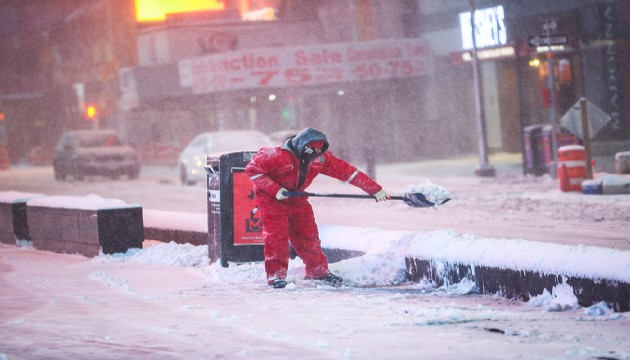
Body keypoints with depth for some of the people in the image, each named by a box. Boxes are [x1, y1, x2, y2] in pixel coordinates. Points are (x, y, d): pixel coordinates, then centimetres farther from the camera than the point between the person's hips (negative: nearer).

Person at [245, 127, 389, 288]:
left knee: (308, 234, 5)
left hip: (297, 199, 5)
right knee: (277, 234, -13)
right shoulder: (279, 156, -31)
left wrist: (375, 189, -14)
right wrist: (275, 189, -31)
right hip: (271, 198, -5)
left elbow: (346, 171, -13)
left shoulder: (321, 158, -15)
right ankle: (276, 274, -6)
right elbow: (252, 169, -26)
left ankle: (318, 270, 17)